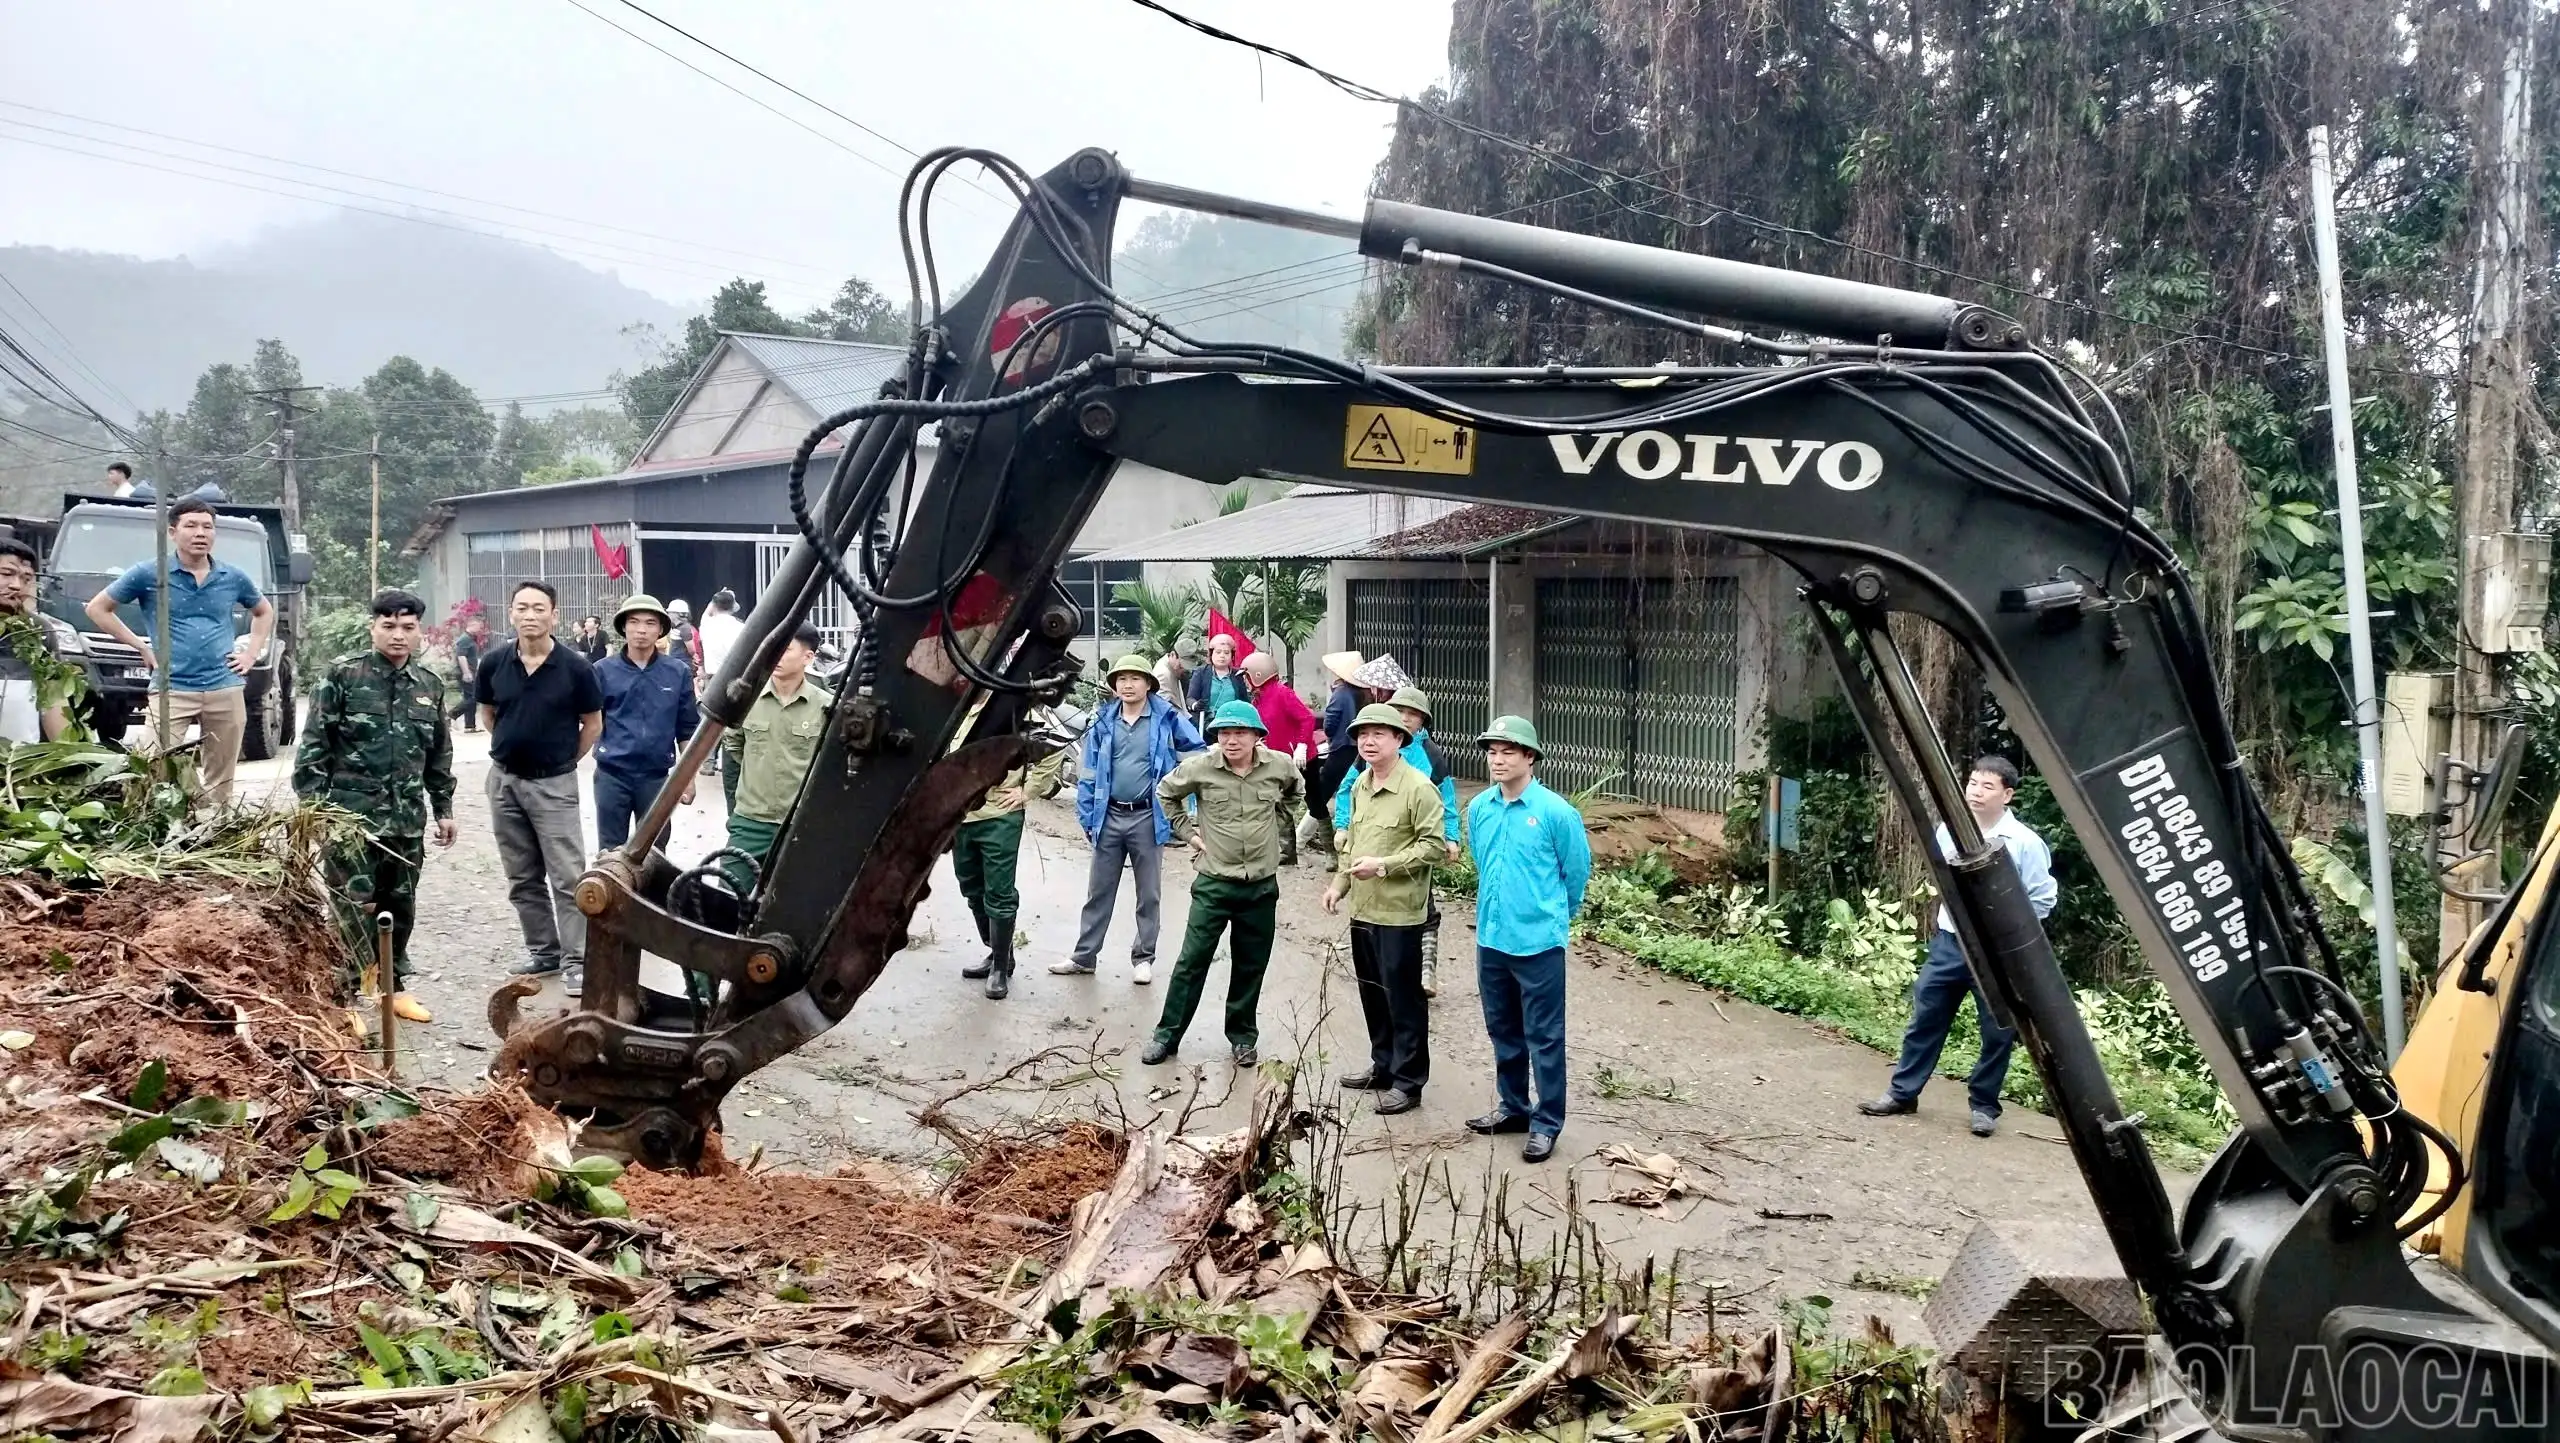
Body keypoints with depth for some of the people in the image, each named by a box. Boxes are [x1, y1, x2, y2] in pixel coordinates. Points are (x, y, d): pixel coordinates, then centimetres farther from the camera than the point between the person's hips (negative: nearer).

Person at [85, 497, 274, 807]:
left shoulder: (233, 577, 9)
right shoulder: (148, 574, 0)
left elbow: (265, 611, 27)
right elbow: (97, 608, 9)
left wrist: (251, 653, 12)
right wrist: (140, 646, 1)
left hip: (225, 690, 3)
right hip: (171, 689, -3)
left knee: (220, 782, 9)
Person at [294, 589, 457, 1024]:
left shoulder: (430, 685, 10)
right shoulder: (342, 674, -5)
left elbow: (440, 754, 18)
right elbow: (314, 745, -5)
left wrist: (443, 808, 17)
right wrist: (312, 805, -11)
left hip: (407, 818, 5)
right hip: (351, 813, -5)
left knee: (400, 905, 13)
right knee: (353, 905, -7)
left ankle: (393, 984, 26)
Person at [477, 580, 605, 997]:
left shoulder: (575, 667, -12)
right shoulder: (494, 662, -3)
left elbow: (593, 725, 0)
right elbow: (487, 714, 14)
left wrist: (565, 760, 4)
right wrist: (513, 747, 12)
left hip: (554, 784, -4)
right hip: (505, 780, 4)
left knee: (568, 877, -5)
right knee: (522, 878, 13)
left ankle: (575, 961, -2)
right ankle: (543, 951, 25)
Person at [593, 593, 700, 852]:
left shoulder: (678, 673, 0)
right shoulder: (603, 670, -3)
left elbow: (687, 729, 5)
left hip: (656, 777, 1)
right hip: (612, 775, -1)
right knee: (610, 852, 8)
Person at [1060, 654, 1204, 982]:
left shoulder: (1167, 719, -6)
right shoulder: (1103, 724, 2)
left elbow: (1197, 755, -1)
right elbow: (1087, 775, 5)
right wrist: (1087, 818, 1)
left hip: (1147, 818, -2)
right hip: (1109, 817, 2)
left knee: (1148, 894, 9)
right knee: (1099, 892, 11)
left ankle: (1143, 958, 20)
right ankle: (1083, 957, 20)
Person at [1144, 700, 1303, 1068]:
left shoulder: (1280, 765, -6)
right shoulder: (1200, 767, -11)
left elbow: (1295, 793, 19)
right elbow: (1165, 792, 9)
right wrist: (1187, 831, 3)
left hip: (1262, 885, 2)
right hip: (1214, 884, -2)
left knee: (1251, 966, 12)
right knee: (1192, 962, 2)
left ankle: (1242, 1036, 27)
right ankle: (1167, 1034, 14)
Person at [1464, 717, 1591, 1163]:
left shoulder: (1555, 812, -13)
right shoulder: (1479, 809, 2)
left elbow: (1577, 871, -1)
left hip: (1539, 942, -6)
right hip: (1491, 939, 6)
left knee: (1544, 1038, 3)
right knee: (1503, 1032, 18)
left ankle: (1546, 1124, 12)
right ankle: (1512, 1107, 32)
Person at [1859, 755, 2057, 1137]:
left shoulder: (2024, 842, -13)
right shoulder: (1950, 829, 0)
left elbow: (2043, 898, -8)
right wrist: (1951, 904, 9)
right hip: (1949, 943, 4)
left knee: (1997, 1032, 5)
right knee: (1926, 1018, 9)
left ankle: (1984, 1105, 20)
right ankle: (1903, 1092, 20)